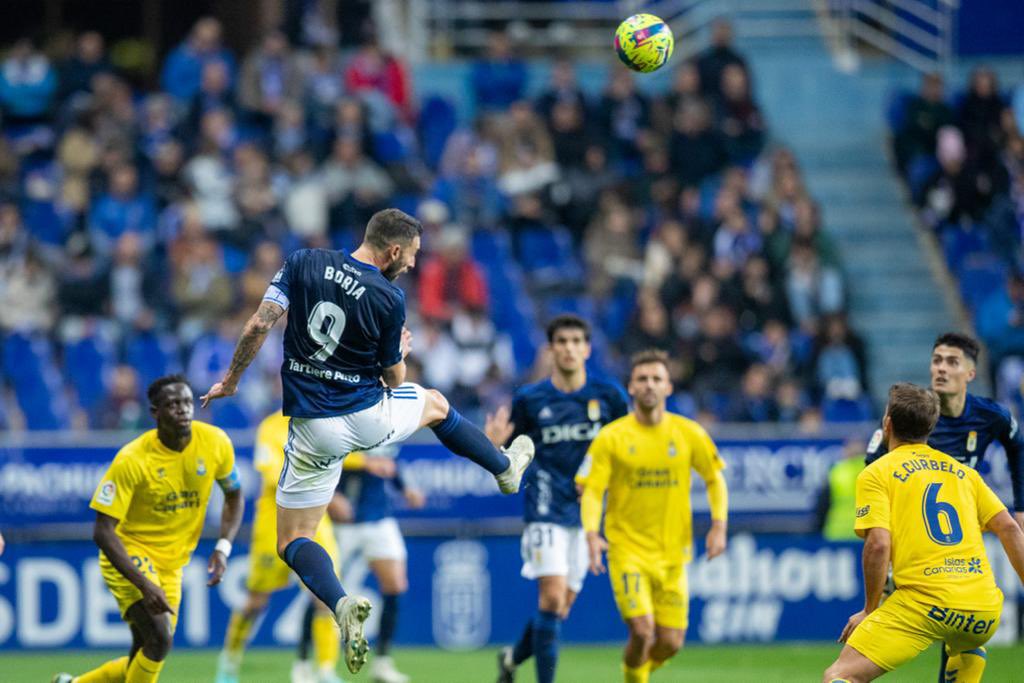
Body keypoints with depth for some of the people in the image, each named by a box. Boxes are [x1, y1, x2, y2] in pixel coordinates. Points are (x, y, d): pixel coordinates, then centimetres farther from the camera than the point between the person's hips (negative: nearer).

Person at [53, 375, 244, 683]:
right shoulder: (132, 460, -23)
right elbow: (103, 531, -23)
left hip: (171, 564, 6)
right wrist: (144, 584, -32)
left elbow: (234, 497, 8)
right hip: (128, 553, -6)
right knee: (160, 638, -26)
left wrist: (223, 548, -9)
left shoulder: (215, 442, -9)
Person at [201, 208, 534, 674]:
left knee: (294, 543, 7)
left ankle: (340, 603, -22)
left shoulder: (303, 263, -6)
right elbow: (393, 381, 1)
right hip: (369, 418, 0)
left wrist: (230, 381, 4)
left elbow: (259, 326, -10)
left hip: (315, 429, 0)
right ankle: (506, 469, 55)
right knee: (436, 404, 33)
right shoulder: (390, 299, -10)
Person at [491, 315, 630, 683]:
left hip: (586, 512, 3)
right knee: (552, 597, -16)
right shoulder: (529, 399, -1)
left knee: (561, 607, 8)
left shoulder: (609, 395, 2)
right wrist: (495, 444, -17)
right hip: (545, 511, -3)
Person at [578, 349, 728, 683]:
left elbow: (715, 479, 13)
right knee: (642, 632, -18)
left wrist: (718, 526, 0)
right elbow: (591, 491, -5)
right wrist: (592, 534, -22)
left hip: (673, 553, 3)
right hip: (627, 551, -3)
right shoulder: (611, 437, -5)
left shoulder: (689, 433, 1)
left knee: (670, 642, 2)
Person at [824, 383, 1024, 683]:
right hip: (985, 608, 5)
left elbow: (878, 545, -6)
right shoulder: (963, 472, 21)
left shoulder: (875, 474, 6)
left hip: (926, 602, -5)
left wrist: (869, 610, 3)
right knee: (968, 650, 41)